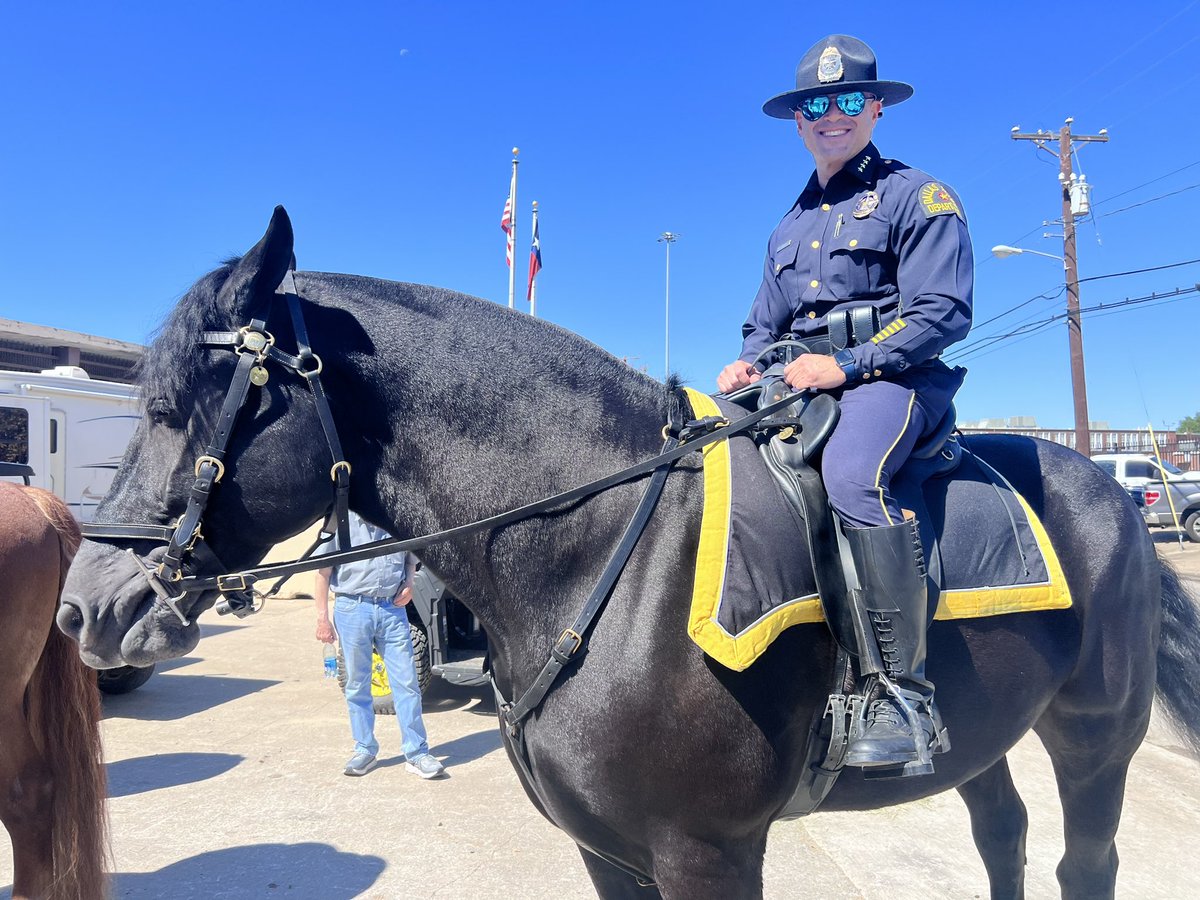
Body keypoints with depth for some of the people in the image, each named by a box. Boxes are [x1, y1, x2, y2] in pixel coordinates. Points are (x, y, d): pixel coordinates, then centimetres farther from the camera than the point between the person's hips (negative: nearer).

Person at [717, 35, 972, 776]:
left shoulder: (917, 197, 5)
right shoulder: (791, 227, 25)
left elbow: (943, 313, -8)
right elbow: (765, 324, 26)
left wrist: (846, 364, -19)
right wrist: (747, 363, 2)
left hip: (888, 380, -7)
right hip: (795, 387, 7)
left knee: (852, 473, -38)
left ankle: (906, 694, -32)